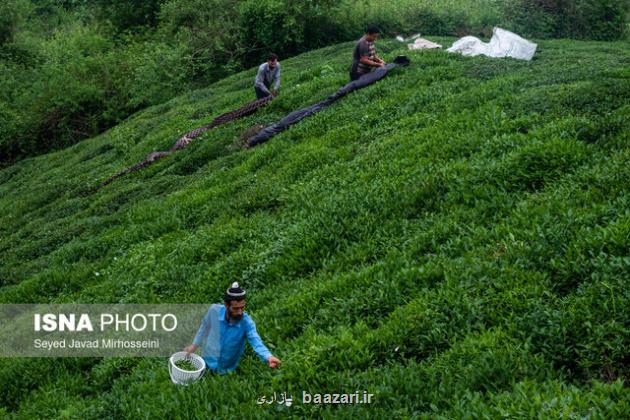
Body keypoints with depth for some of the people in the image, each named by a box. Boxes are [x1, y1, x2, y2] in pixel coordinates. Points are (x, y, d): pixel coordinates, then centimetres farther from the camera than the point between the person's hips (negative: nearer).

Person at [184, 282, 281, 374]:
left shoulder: (246, 322, -29)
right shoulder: (214, 310, -23)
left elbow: (256, 342, -43)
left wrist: (268, 357, -61)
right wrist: (195, 345, 5)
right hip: (207, 362, 1)